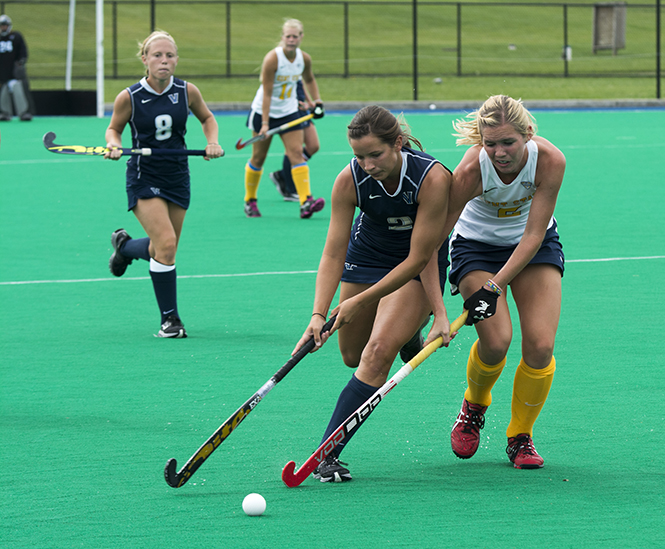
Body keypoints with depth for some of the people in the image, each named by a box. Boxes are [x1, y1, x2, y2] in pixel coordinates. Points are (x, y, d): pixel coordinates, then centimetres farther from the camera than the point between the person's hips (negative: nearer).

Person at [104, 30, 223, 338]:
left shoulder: (187, 92, -5)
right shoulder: (129, 98, -12)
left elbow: (207, 118, 14)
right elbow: (114, 128, 5)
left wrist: (213, 142, -4)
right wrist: (113, 144, -16)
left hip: (177, 179, 4)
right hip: (144, 178, -4)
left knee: (163, 251, 10)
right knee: (166, 243, -19)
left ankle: (124, 246, 46)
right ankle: (170, 319, -5)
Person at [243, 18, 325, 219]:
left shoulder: (304, 59, -6)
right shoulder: (272, 59, -22)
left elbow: (309, 79, 17)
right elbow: (266, 93, -21)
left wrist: (317, 101, 5)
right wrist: (265, 123, -24)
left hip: (289, 112, 4)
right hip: (264, 112, -4)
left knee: (297, 153, -10)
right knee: (258, 158, 5)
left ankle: (306, 202, -20)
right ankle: (250, 201, 23)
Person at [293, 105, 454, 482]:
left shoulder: (433, 178, -33)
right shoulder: (350, 180, -24)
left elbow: (418, 258, -28)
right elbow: (333, 253, -22)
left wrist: (360, 301, -29)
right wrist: (319, 315, -36)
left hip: (419, 268, -4)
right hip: (365, 255, 4)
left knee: (378, 353, -21)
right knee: (353, 356, 14)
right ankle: (406, 331, 49)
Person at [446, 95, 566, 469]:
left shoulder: (550, 161, -28)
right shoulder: (472, 171, -31)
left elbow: (533, 235, -22)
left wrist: (495, 286, -28)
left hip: (534, 245, 2)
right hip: (477, 244, -2)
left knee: (540, 346, -13)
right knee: (496, 340, -20)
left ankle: (521, 436, 10)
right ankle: (475, 405, 14)